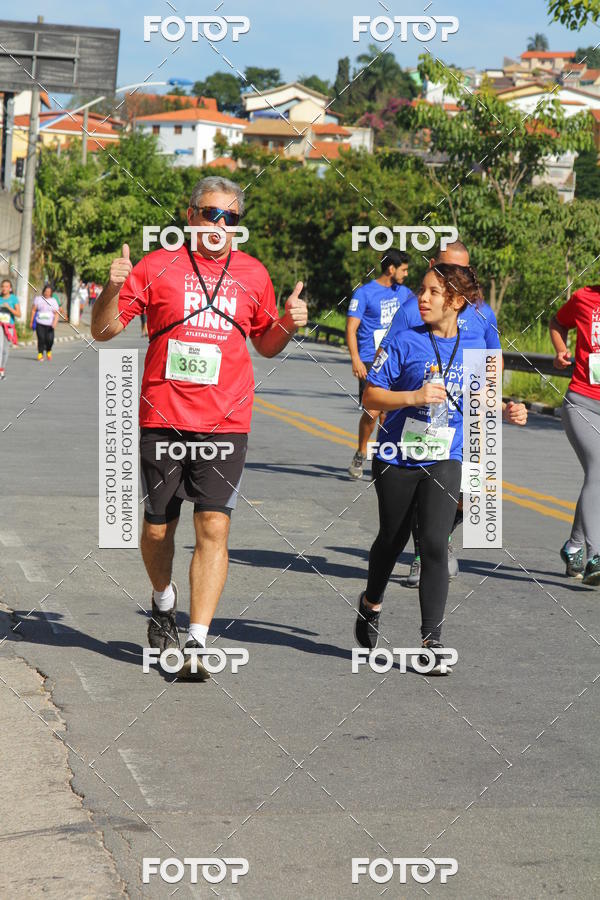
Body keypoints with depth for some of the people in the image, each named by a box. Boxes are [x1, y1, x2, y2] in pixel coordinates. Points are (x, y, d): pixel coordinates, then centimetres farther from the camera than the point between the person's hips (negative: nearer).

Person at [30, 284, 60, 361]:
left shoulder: (54, 301, 6)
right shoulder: (38, 299, 5)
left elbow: (56, 313, 2)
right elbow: (33, 310, 9)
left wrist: (54, 323, -14)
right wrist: (31, 321, 7)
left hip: (49, 324, 0)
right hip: (40, 323, 0)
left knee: (50, 339, -9)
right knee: (41, 339, -9)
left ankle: (48, 351, 20)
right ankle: (40, 354, 3)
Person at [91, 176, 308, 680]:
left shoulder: (253, 274, 9)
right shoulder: (157, 267, 2)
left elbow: (266, 345, 22)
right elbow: (104, 330, 2)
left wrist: (289, 323, 1)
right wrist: (112, 290, -17)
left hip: (225, 423, 0)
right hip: (162, 417, 0)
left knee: (214, 528, -11)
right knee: (158, 528, 9)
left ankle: (197, 643, -10)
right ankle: (164, 604, 39)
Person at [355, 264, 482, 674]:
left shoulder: (473, 347, 1)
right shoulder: (405, 341, -8)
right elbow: (371, 396, -7)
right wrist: (414, 397, -22)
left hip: (444, 462, 1)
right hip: (398, 459, -1)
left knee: (435, 544, -12)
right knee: (392, 539, 15)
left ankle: (432, 640, -7)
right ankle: (372, 604, 44)